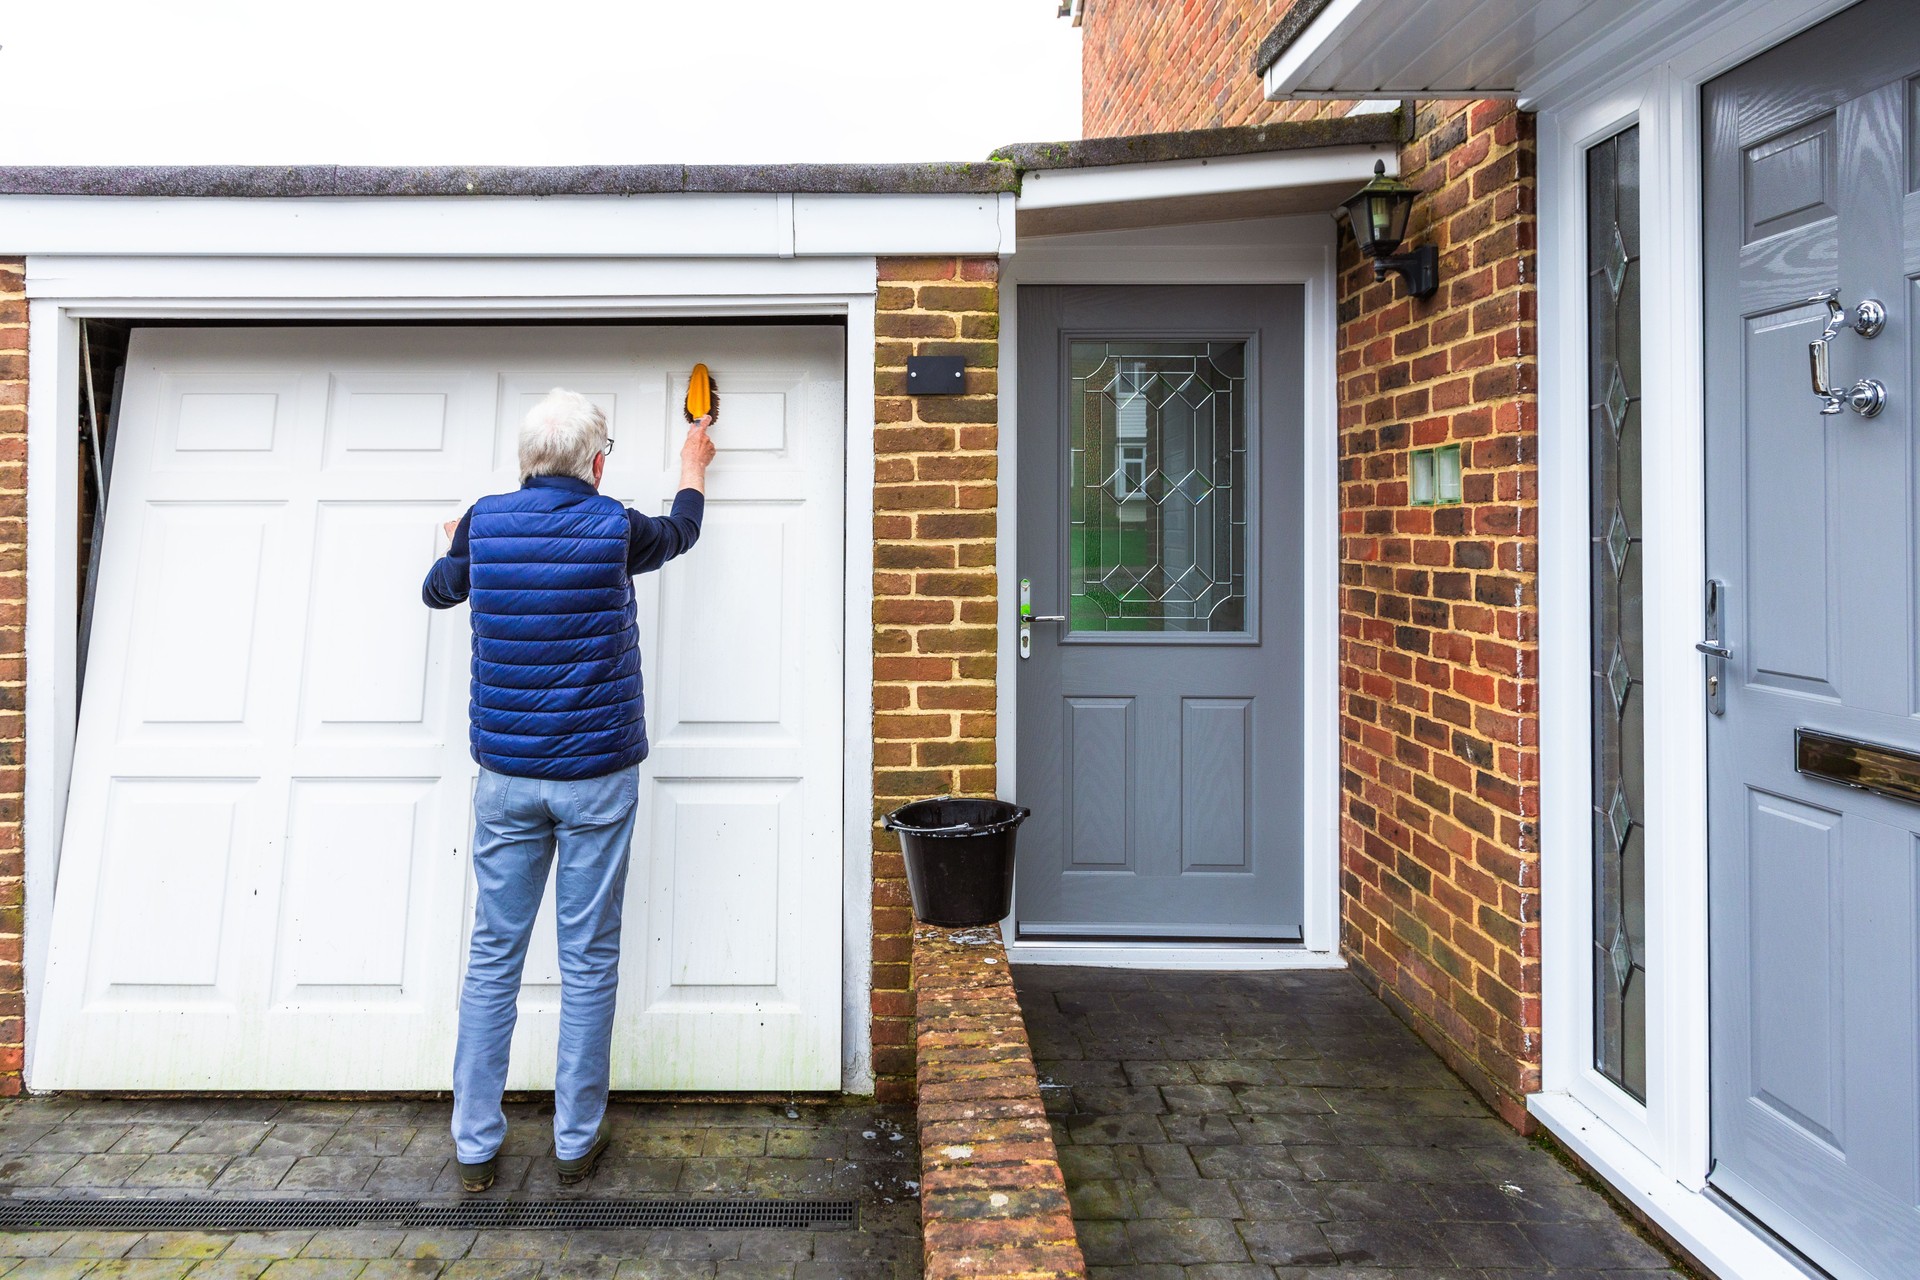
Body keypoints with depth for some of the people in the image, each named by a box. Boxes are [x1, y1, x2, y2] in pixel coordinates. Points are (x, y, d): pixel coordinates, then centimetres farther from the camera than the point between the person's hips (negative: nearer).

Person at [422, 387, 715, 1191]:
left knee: (494, 955, 10)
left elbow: (437, 592, 21)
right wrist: (693, 465, 36)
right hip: (597, 776, -2)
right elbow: (681, 531, 17)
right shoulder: (614, 528, -6)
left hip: (506, 777, 3)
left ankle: (475, 1145, 17)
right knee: (589, 959, 6)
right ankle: (576, 1141, 16)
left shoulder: (484, 522, 1)